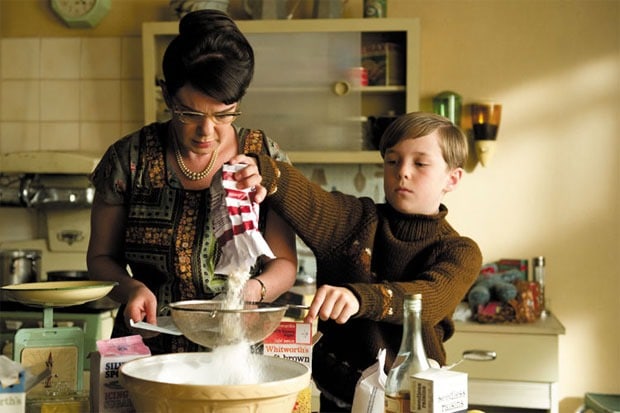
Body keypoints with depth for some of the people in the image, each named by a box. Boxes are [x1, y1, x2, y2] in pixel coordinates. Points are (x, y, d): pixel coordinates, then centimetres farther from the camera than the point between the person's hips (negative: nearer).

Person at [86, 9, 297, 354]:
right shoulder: (129, 158, 1)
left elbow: (284, 262, 7)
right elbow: (101, 258, 10)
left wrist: (254, 289, -14)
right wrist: (131, 287, -10)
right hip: (145, 351, 0)